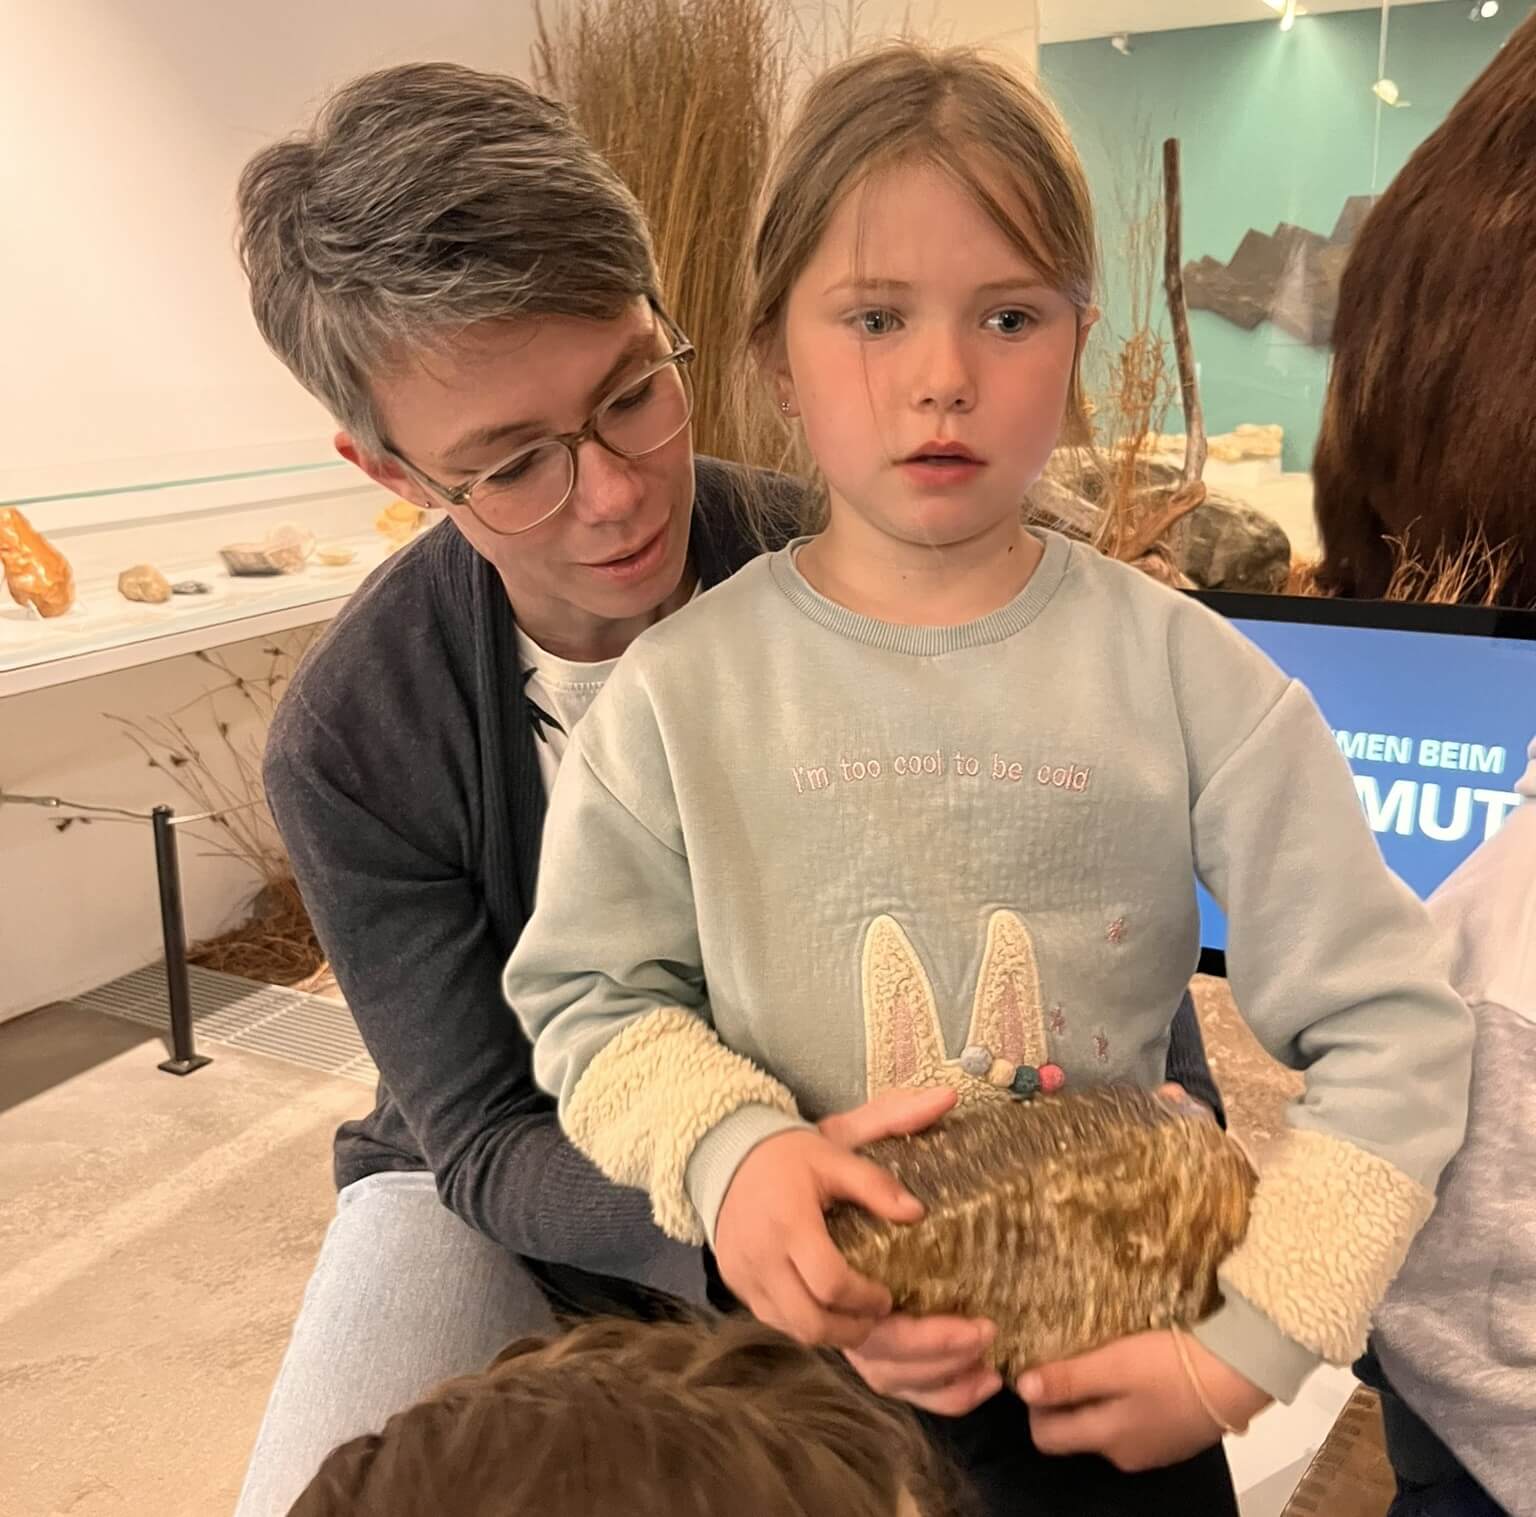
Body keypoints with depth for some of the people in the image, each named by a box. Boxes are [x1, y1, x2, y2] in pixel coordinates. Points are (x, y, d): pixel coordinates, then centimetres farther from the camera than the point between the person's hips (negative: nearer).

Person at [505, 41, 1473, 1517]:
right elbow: (587, 991, -4)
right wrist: (722, 1148, -23)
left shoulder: (1183, 672, -13)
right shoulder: (680, 686, -13)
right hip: (800, 1351, 1)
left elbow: (1386, 1030, -9)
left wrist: (1248, 1351, -13)